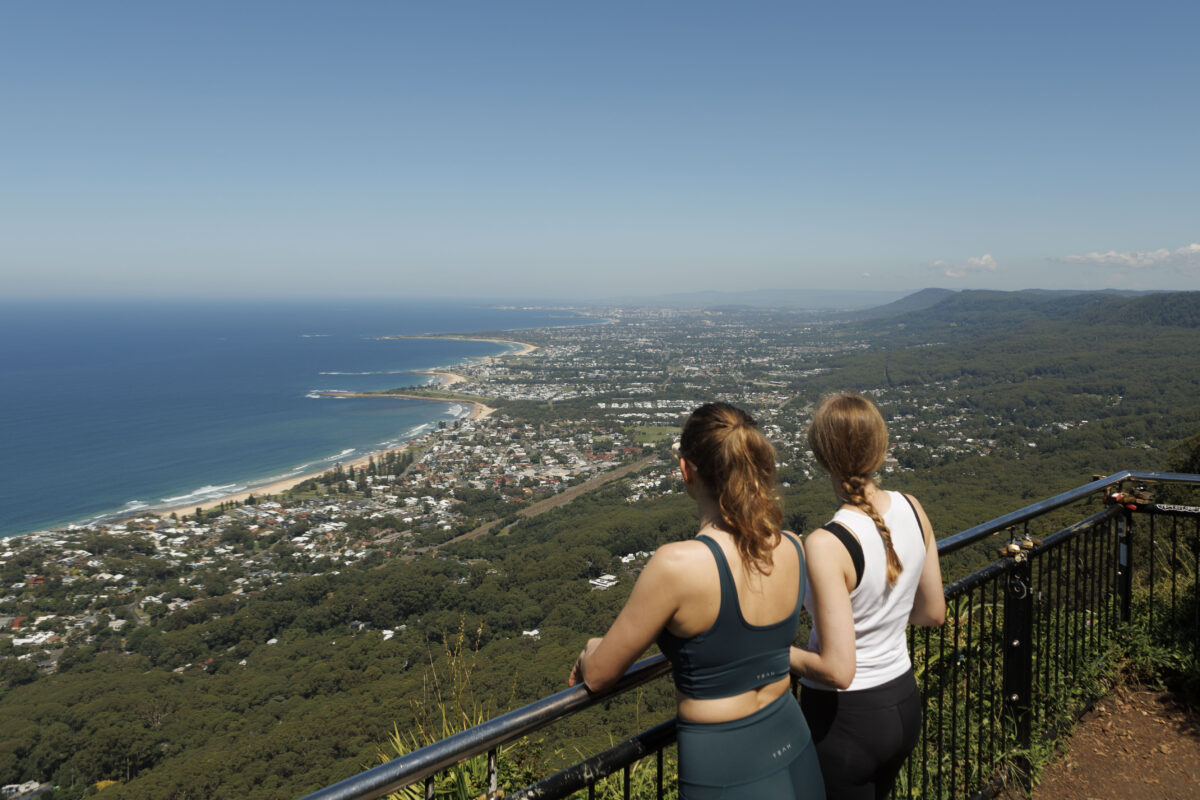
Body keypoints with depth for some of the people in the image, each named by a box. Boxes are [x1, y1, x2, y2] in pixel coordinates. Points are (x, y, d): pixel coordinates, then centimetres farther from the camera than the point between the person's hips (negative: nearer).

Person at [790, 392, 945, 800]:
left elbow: (837, 670, -26)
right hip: (905, 704, 7)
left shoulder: (827, 545, -29)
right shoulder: (912, 510, -8)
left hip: (846, 719, -7)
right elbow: (934, 612, 5)